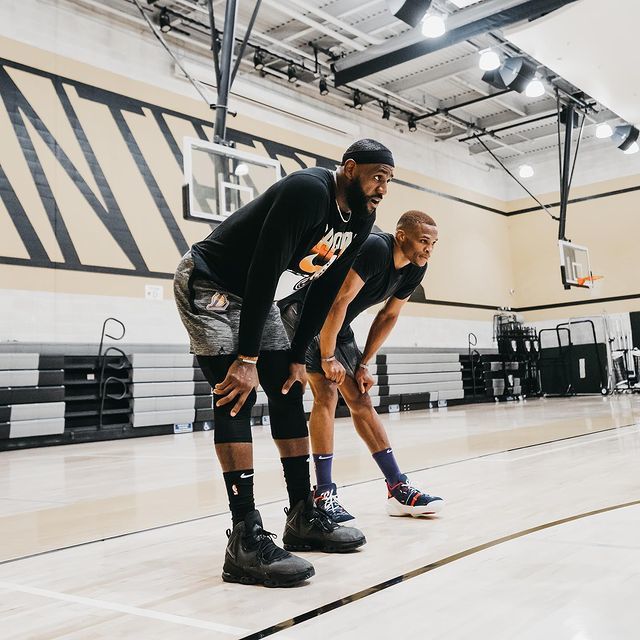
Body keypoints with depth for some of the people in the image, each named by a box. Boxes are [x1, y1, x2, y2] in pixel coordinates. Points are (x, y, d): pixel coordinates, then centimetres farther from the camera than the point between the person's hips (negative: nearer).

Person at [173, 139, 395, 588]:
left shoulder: (361, 220, -1)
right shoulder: (308, 191, -28)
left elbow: (323, 293, 4)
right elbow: (263, 271, -32)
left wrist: (298, 357, 2)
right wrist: (247, 358, -31)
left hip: (257, 297, 9)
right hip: (209, 284, -9)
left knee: (289, 393, 6)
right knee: (238, 393, -19)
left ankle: (303, 517, 16)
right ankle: (246, 539, -19)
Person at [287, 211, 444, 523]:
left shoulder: (414, 269, -3)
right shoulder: (375, 248, -30)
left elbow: (387, 317, 6)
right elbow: (338, 302, -31)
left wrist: (363, 364, 3)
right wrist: (328, 358, -25)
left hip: (338, 328, 8)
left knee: (360, 401, 6)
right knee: (326, 393, -17)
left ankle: (399, 488, 7)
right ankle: (324, 494, -10)